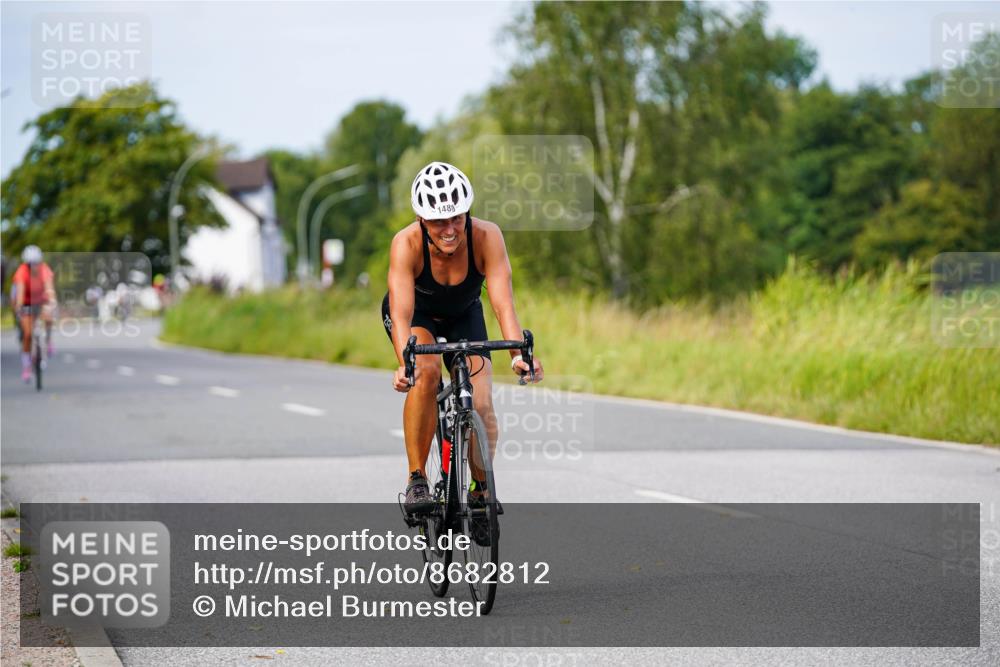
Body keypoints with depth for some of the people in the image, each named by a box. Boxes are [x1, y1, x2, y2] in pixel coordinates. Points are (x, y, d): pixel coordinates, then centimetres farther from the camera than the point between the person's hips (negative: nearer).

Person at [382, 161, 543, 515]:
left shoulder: (487, 237, -32)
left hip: (464, 315, 2)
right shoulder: (406, 243, -35)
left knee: (481, 405, -15)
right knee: (425, 373, -32)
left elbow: (503, 303, -40)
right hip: (418, 314, -2)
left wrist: (518, 354, -56)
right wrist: (405, 364, -60)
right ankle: (416, 479, -20)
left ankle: (482, 489, 11)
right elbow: (402, 313, -43)